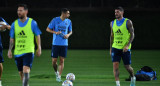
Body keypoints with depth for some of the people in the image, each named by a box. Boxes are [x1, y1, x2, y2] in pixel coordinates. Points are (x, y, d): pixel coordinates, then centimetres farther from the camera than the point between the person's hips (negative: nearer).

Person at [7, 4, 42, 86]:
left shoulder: (32, 23, -3)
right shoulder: (14, 24, 6)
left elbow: (37, 36, 4)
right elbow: (12, 39, 11)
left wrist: (39, 48, 1)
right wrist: (10, 50, 4)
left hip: (29, 51, -4)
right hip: (17, 52, 4)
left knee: (26, 71, -19)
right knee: (21, 72, 11)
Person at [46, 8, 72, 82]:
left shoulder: (68, 21, 5)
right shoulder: (55, 20, -5)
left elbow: (70, 31, 18)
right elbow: (48, 29, 1)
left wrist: (68, 35, -6)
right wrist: (55, 32, -16)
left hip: (64, 44, 2)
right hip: (56, 43, -2)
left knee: (62, 61, -3)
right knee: (54, 61, -1)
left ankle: (59, 76, 1)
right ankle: (56, 71, 27)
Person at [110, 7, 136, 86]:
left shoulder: (128, 22, -5)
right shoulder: (112, 23, 8)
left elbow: (132, 34, -6)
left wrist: (127, 45, -19)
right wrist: (110, 48, 17)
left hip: (125, 48, -3)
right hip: (115, 48, 3)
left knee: (127, 67, 3)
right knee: (115, 65, -13)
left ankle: (133, 78, 34)